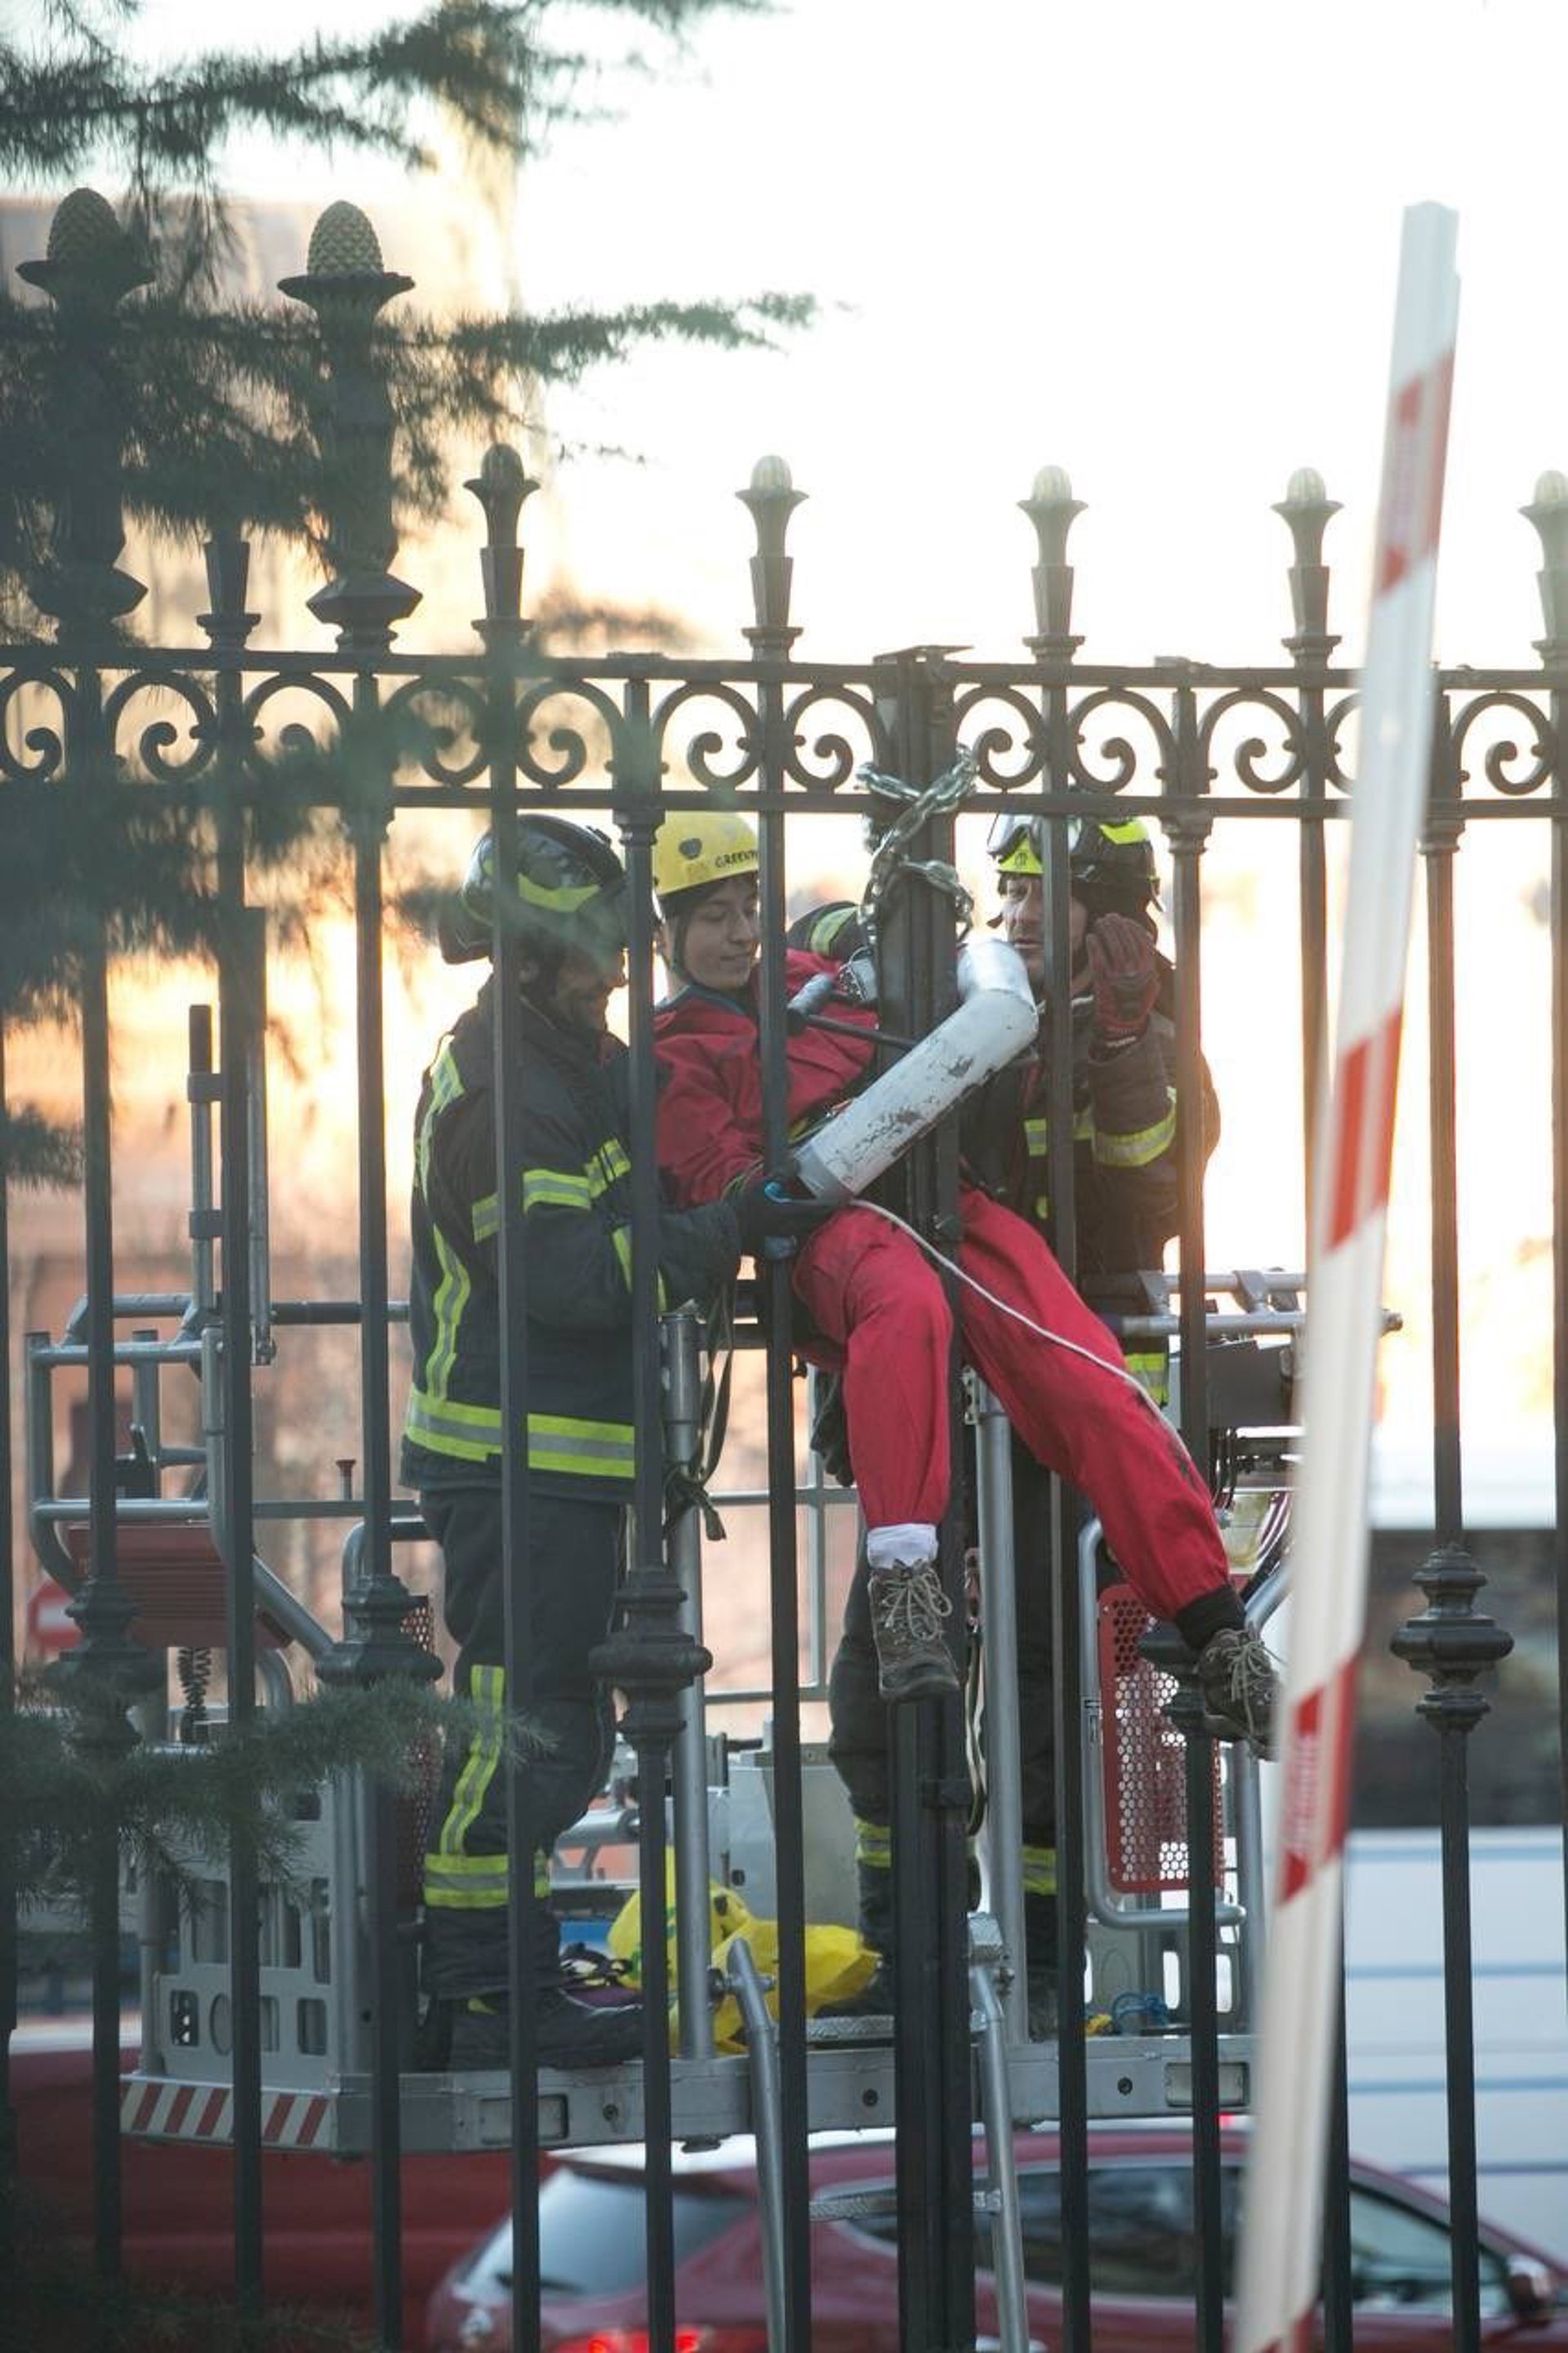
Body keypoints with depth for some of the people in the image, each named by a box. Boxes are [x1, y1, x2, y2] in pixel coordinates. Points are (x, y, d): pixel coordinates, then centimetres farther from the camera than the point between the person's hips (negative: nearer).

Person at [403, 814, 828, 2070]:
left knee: (558, 1728, 16)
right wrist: (730, 1229, -26)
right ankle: (491, 1997, -6)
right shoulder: (499, 1087, -16)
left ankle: (503, 1968, 23)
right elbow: (571, 1274, -24)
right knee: (525, 1725, -9)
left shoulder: (579, 1061, 17)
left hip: (565, 1458, 11)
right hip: (515, 1458, -11)